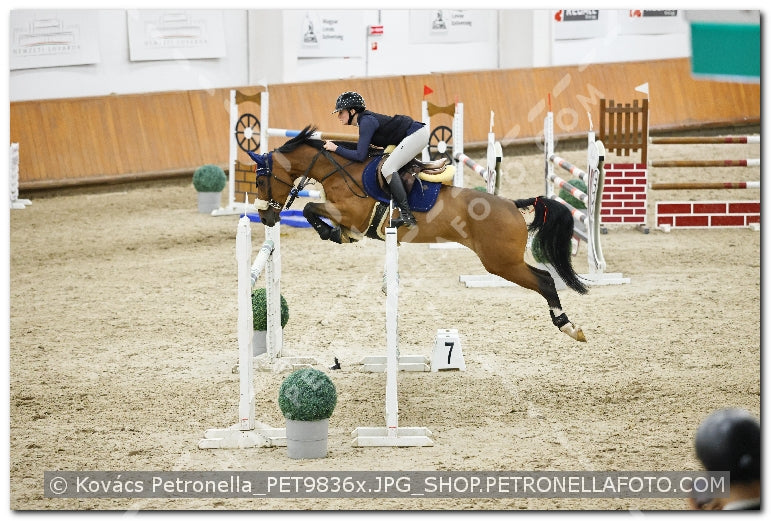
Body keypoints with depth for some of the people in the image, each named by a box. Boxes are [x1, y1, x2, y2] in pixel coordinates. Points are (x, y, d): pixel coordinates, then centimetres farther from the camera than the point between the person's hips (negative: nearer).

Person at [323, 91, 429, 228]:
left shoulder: (366, 122, -18)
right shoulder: (366, 118, 11)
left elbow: (360, 156, -21)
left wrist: (336, 149, -15)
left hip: (417, 134, -11)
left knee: (388, 168, -19)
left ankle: (406, 215, -24)